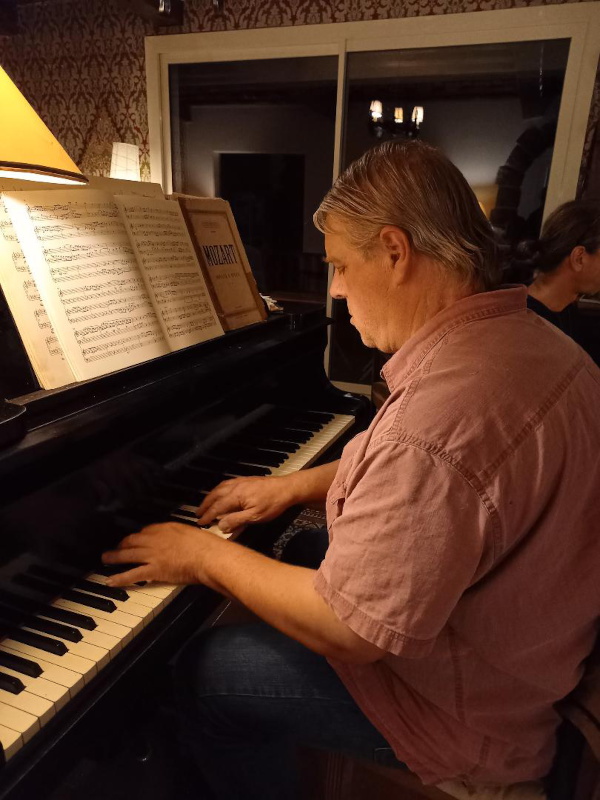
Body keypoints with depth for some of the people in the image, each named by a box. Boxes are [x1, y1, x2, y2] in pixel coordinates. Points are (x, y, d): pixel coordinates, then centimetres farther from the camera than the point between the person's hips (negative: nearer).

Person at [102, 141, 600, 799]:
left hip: (465, 708, -8)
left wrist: (207, 555, -15)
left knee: (203, 673, -2)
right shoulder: (534, 340, -3)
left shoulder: (440, 412, -37)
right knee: (294, 549, 21)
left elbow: (347, 633, -29)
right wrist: (294, 486, 5)